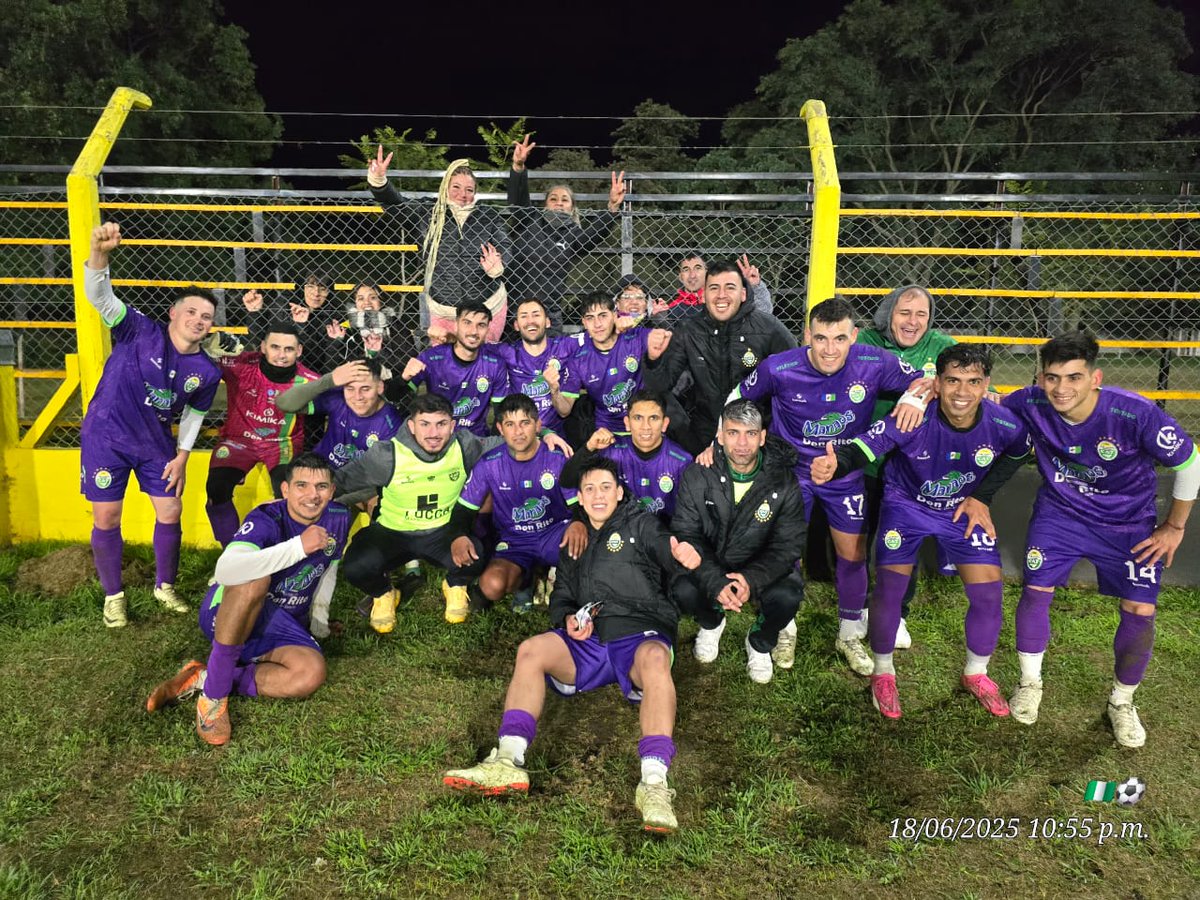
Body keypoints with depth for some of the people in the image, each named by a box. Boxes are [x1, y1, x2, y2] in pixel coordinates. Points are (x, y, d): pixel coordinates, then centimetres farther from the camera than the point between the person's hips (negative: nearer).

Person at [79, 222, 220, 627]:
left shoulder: (207, 371, -8)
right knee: (106, 519, 3)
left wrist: (182, 456, 2)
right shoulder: (141, 331, -18)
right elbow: (99, 296, -31)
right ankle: (113, 596, 23)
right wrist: (99, 252, -49)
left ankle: (165, 586, 29)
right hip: (105, 438, -3)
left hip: (156, 445, 3)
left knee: (171, 513, 6)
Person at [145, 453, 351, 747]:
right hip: (226, 615, -4)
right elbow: (225, 571, -43)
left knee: (312, 672, -28)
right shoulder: (267, 519, -23)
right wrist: (299, 546, -42)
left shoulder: (338, 519, -5)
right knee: (255, 578, -39)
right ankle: (214, 694, -29)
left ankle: (202, 679, -13)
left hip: (282, 626, 5)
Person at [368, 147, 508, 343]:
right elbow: (393, 203, -2)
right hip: (442, 311, 0)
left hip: (488, 308, 0)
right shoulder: (429, 216, 3)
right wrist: (378, 180, -21)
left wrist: (496, 268, -24)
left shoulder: (489, 217, 2)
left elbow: (504, 252, -1)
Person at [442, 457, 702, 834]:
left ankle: (654, 782, -48)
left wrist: (680, 552, -37)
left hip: (641, 634, -4)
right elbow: (560, 597, 25)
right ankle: (509, 760, -30)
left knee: (655, 659, -38)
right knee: (530, 650, -21)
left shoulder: (639, 524, 11)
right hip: (588, 641, 5)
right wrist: (568, 619, 0)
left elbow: (662, 545, -11)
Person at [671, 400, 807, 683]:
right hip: (710, 565, 1)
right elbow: (686, 535, -15)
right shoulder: (696, 477, -14)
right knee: (682, 589, -29)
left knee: (786, 596, -31)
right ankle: (711, 623, 11)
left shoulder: (784, 482, -14)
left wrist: (752, 580, -34)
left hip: (760, 568, 0)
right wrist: (716, 582, -33)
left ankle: (760, 642, 7)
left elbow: (787, 546, -14)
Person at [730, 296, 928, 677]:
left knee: (853, 553, 9)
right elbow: (738, 398, -4)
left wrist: (916, 397, -27)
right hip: (791, 469, -1)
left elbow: (925, 379, -5)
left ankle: (849, 636, 31)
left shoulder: (874, 364, -20)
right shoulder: (778, 368, -22)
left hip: (846, 471, 1)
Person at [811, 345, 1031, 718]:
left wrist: (982, 497, -4)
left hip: (964, 507, 3)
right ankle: (883, 672, 17)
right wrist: (835, 465, -62)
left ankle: (976, 674, 26)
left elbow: (1017, 454, 2)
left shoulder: (1004, 425, -22)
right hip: (907, 503, -2)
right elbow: (864, 447, -39)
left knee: (989, 593, -2)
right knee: (889, 588, -10)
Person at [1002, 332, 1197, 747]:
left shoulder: (1136, 415, -31)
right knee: (1036, 590, -5)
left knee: (1140, 611, -4)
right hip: (1060, 512, 1)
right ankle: (1030, 683, 21)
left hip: (1129, 522, -1)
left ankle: (1121, 702, 22)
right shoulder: (1031, 405, -24)